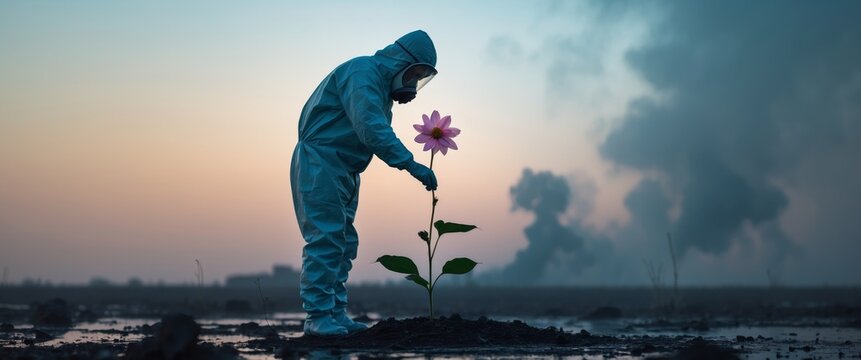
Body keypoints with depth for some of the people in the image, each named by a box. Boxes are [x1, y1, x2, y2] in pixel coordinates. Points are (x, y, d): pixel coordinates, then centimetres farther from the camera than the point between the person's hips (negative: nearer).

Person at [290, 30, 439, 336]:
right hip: (320, 163, -11)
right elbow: (371, 128, -29)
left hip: (342, 170, 11)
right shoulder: (362, 72, -16)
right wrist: (410, 164, -33)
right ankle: (318, 317, -11)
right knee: (325, 240, -13)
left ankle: (335, 314, 12)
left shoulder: (381, 85, 18)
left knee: (343, 243, 9)